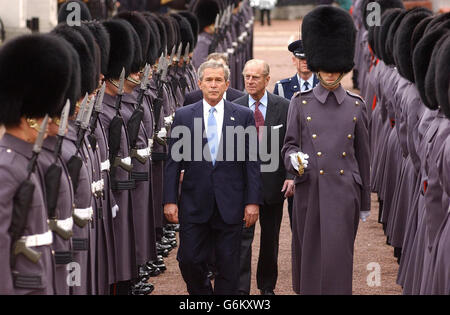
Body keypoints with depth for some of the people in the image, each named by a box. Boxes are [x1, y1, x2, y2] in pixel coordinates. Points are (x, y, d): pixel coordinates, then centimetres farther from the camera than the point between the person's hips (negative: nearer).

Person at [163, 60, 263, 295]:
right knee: (189, 260, 2)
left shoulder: (244, 116, 3)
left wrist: (253, 201, -4)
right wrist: (170, 200, -3)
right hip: (194, 203, 1)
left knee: (228, 266, 5)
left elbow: (252, 162, 2)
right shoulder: (183, 116, 4)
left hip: (230, 205, 0)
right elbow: (173, 162, 4)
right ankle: (201, 293, 27)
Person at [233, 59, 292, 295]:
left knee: (270, 238, 12)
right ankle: (241, 289, -5)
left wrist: (290, 176, -8)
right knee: (242, 236, -6)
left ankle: (267, 286, 25)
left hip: (273, 183, 1)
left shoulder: (283, 107, 0)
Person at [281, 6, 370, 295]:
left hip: (343, 194, 0)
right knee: (309, 258, 9)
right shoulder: (301, 103, 2)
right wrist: (294, 159, -21)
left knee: (337, 259, -6)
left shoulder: (356, 106, 5)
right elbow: (290, 145, 5)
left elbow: (363, 155, 9)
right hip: (310, 192, 0)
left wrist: (365, 202, 11)